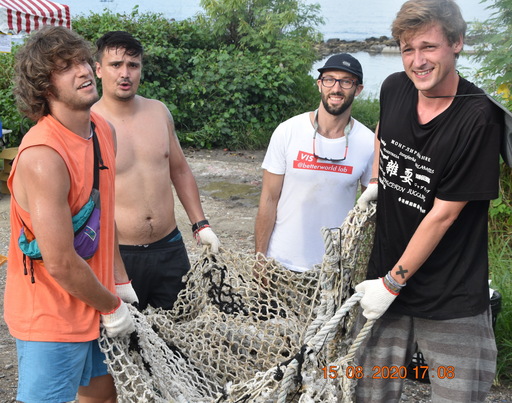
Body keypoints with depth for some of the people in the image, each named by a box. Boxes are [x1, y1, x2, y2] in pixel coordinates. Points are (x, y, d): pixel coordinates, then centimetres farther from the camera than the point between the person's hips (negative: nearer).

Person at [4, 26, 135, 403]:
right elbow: (60, 263, -25)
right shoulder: (42, 156, -26)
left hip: (92, 305, 8)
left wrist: (120, 282, 9)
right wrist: (112, 307, -11)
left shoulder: (103, 130, 1)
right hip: (51, 316, -8)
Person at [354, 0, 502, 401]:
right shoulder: (395, 89, -1)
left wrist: (393, 282, -10)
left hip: (453, 301, -4)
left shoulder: (479, 119, -18)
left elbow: (443, 214, -16)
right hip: (386, 279, 5)